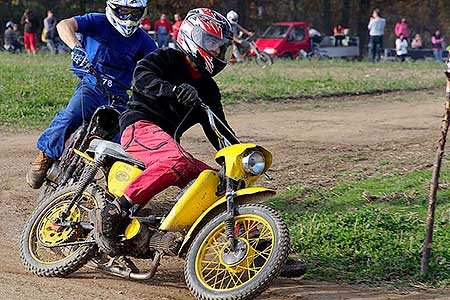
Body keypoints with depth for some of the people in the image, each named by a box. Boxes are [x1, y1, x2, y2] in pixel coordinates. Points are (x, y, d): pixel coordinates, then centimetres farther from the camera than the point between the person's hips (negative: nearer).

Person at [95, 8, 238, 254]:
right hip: (140, 125, -8)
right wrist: (173, 89, -35)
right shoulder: (166, 59, 2)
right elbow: (143, 76, -18)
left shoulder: (207, 89, 22)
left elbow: (219, 130, 21)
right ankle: (113, 212, -38)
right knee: (177, 162, -37)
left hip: (167, 140, 8)